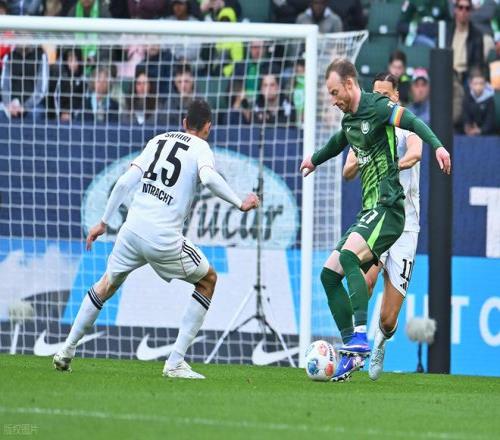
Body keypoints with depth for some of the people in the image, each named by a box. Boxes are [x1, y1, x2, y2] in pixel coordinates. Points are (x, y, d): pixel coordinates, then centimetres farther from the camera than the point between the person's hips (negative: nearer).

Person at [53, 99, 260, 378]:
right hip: (165, 240, -5)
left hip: (132, 230, 5)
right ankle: (175, 363, 7)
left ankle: (67, 350, 31)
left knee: (108, 283, 30)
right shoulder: (200, 148, 2)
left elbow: (125, 182, 10)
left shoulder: (159, 140, 16)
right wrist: (240, 204, -15)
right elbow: (208, 177, -21)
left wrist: (104, 222, 15)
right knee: (208, 280, 16)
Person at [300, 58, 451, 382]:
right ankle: (352, 352, 5)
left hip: (388, 207, -10)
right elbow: (340, 141, 40)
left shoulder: (377, 107, -9)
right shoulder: (350, 119, 18)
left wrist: (437, 145, -42)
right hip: (369, 211, 10)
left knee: (349, 255, -31)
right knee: (329, 274, 3)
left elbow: (413, 121, -24)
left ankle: (360, 336, -35)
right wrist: (315, 160, 59)